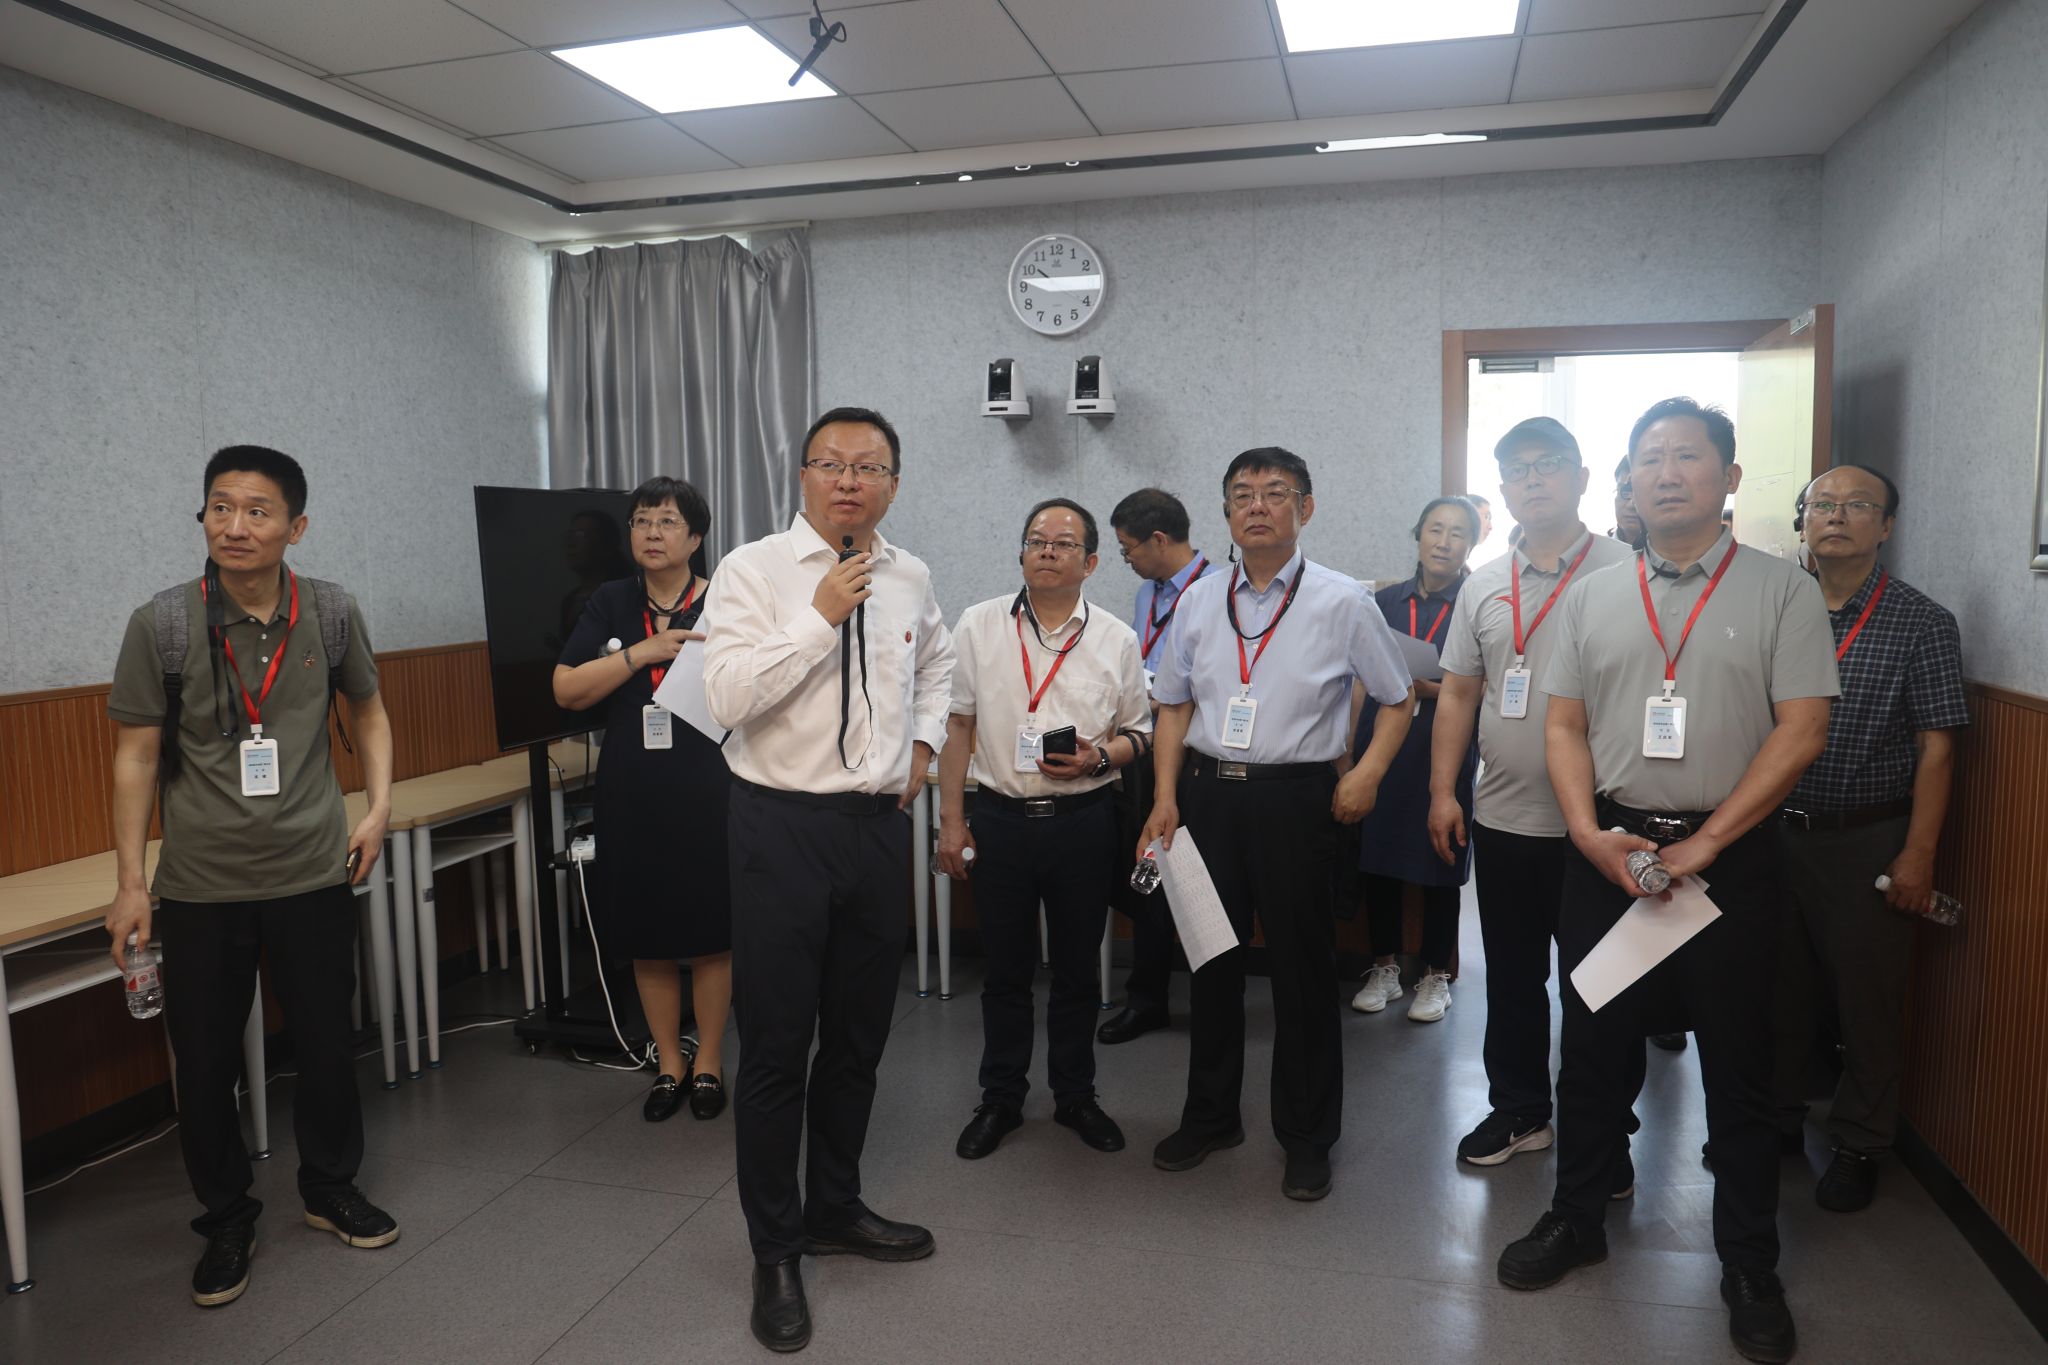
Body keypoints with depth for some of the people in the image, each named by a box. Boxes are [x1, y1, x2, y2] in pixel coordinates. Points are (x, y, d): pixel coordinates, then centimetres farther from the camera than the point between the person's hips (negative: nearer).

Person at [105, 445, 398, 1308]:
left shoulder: (332, 614, -3)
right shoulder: (161, 625, -8)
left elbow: (367, 712, 12)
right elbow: (136, 757, -2)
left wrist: (379, 806, 0)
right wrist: (129, 883, -4)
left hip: (313, 876, 1)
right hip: (200, 887, -1)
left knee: (326, 1047, 13)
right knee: (205, 1065, 9)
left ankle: (331, 1189, 36)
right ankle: (227, 1222, 31)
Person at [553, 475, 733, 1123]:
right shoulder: (611, 603, 5)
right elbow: (566, 690, -5)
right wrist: (643, 652, -14)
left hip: (708, 795, -2)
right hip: (633, 797, 3)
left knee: (711, 935, 7)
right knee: (647, 937, 11)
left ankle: (707, 1063, 25)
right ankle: (668, 1065, 28)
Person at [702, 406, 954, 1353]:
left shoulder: (910, 577, 7)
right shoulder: (753, 570, -8)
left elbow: (936, 662, 28)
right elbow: (727, 695, -20)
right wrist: (822, 615, -22)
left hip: (879, 824, 5)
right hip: (784, 825, -5)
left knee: (859, 1038, 16)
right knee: (776, 1046, 3)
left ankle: (835, 1209, 38)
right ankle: (775, 1251, 23)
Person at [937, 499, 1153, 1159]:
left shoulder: (1116, 640, 2)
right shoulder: (979, 625, 1)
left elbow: (1139, 732, 9)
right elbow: (957, 726, 3)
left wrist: (1099, 757, -13)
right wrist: (951, 821, 0)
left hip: (1083, 823, 1)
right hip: (1001, 820, 0)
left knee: (1077, 969, 12)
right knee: (1005, 969, 11)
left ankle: (1075, 1096, 30)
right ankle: (1001, 1099, 27)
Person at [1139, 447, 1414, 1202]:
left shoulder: (1342, 601, -3)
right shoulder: (1199, 600, 7)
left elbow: (1399, 699, 4)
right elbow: (1174, 705, 12)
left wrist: (1368, 771, -11)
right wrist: (1166, 796, 3)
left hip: (1296, 796, -3)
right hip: (1208, 792, 4)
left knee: (1301, 969, 6)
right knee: (1210, 959, 14)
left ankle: (1307, 1137, 24)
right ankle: (1210, 1116, 32)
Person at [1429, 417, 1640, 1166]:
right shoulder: (1483, 585, 9)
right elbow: (1458, 693, 11)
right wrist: (1443, 790, 6)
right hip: (1503, 820, 4)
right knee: (1511, 977, 16)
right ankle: (1518, 1110, 32)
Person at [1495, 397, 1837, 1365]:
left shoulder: (1781, 590, -2)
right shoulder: (1591, 597, 7)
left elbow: (1801, 730, -8)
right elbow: (1564, 724, 5)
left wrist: (1705, 842, -13)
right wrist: (1590, 833, -9)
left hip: (1729, 857, -2)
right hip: (1607, 850, 3)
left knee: (1738, 1066, 8)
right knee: (1593, 1045, 12)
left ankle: (1750, 1268, 25)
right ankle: (1576, 1219, 30)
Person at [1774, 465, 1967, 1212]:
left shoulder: (1922, 623, -5)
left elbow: (1935, 748, -7)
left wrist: (1918, 856, -11)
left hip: (1867, 842, -3)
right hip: (1774, 833, 3)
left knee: (1866, 996, 9)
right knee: (1776, 984, 13)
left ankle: (1859, 1144, 27)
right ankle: (1773, 1119, 32)